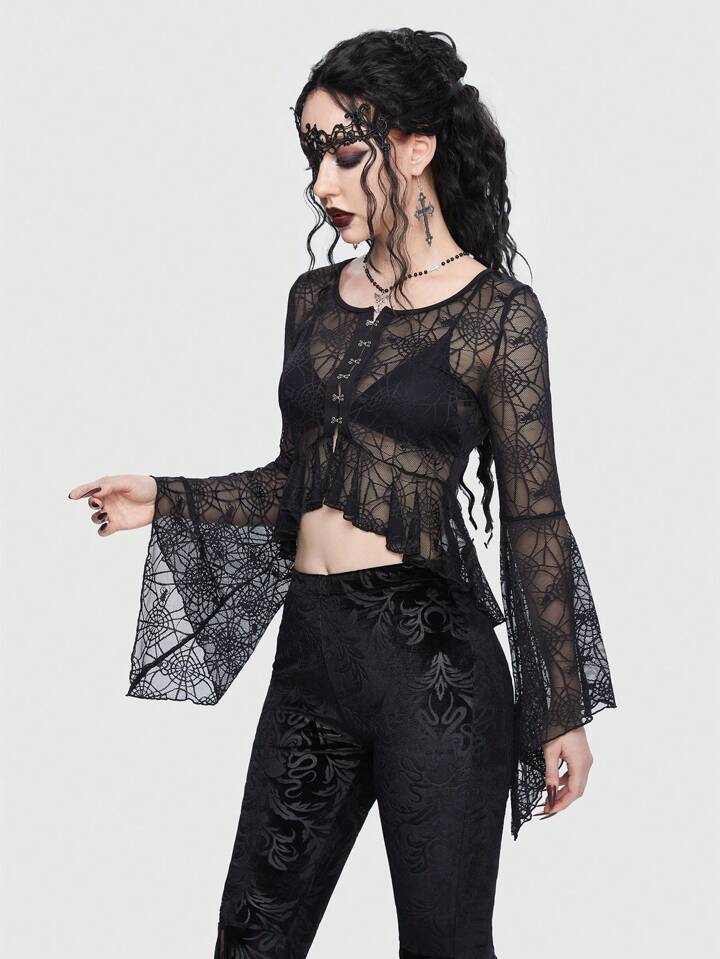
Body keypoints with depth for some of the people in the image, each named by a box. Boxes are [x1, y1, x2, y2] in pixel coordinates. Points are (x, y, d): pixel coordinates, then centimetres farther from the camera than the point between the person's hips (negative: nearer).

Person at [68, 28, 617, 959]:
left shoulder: (496, 312, -5)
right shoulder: (314, 297, 11)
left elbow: (533, 520, -4)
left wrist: (564, 711, -2)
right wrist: (166, 501, 7)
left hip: (434, 655, -5)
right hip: (311, 648, 6)